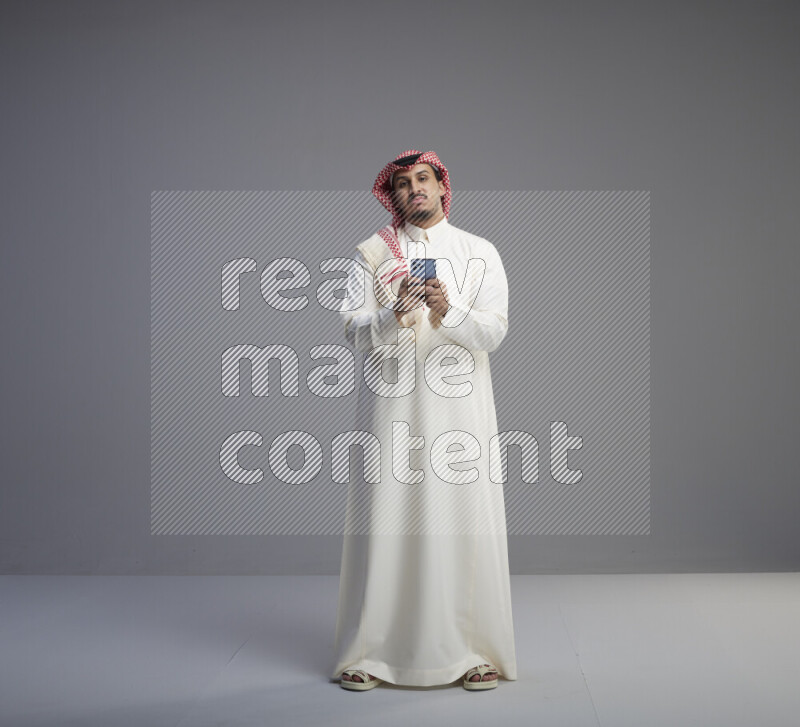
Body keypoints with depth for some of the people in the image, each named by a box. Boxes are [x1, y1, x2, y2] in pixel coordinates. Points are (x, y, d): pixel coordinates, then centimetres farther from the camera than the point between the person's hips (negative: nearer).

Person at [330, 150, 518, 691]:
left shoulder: (481, 253, 10)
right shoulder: (372, 254, 9)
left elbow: (495, 331, -1)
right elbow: (354, 331, 0)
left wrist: (448, 312, -18)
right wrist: (395, 314, -18)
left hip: (460, 403, 1)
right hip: (392, 402, 0)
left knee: (466, 521, -2)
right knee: (386, 519, -3)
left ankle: (474, 651, 9)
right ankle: (368, 654, 7)